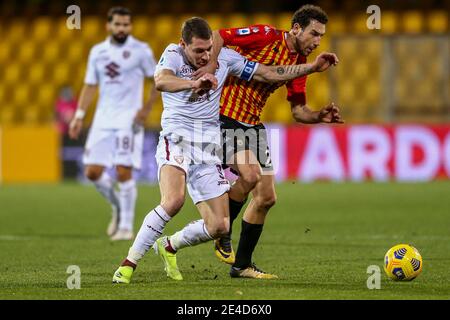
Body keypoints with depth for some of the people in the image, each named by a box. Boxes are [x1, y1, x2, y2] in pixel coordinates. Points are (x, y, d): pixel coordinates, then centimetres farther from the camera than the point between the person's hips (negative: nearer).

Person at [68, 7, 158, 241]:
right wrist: (79, 116, 7)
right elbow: (90, 85, 15)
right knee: (93, 172, 0)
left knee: (124, 172, -12)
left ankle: (126, 226, -2)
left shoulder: (140, 50, -3)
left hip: (128, 120, -5)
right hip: (103, 119, 5)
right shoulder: (97, 52, 11)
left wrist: (146, 108, -7)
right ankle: (117, 206, 26)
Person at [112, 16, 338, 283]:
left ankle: (168, 247, 25)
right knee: (174, 200, -32)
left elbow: (269, 73, 14)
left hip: (208, 148, 5)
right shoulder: (173, 54, -5)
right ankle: (129, 263, -22)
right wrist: (194, 83, -46)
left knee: (219, 226, -2)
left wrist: (313, 67, 8)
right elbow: (161, 81, -27)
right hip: (177, 139, -5)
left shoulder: (225, 57, 8)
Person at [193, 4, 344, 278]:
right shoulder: (265, 37, -14)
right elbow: (217, 36, -15)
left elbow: (298, 110, 10)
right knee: (250, 174, -28)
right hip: (225, 117, -8)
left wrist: (320, 117, -9)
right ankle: (222, 234, -3)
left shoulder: (300, 63, 8)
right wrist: (211, 65, -32)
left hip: (252, 124, 8)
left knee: (267, 198, 4)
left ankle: (242, 265, 16)